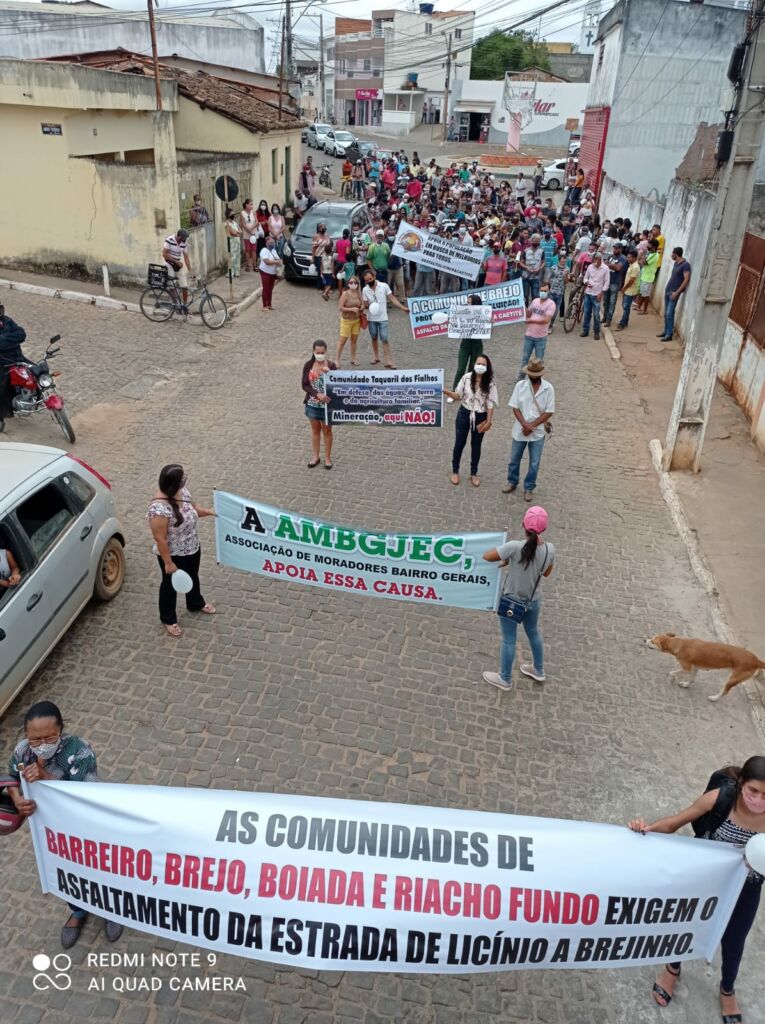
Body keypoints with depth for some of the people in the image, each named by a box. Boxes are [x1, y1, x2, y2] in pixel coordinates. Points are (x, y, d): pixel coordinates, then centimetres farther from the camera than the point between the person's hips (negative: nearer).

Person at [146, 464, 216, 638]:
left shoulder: (181, 491, -11)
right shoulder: (159, 508, -36)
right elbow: (160, 539, -28)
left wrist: (206, 511, -7)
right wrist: (168, 562, -21)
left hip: (192, 548, 8)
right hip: (173, 554, -8)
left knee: (192, 576, 30)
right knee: (171, 584, 17)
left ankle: (195, 603, 57)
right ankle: (168, 619, 40)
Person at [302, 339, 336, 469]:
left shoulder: (331, 366, -11)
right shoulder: (308, 365, -6)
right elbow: (304, 385, -7)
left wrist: (328, 372, -28)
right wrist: (317, 394, -21)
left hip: (327, 404, -2)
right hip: (312, 404, 2)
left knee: (326, 430, 11)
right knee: (315, 430, 16)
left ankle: (327, 458, 25)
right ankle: (316, 456, 30)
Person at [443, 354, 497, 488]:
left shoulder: (490, 383, -11)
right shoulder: (466, 378, -10)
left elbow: (491, 403, -8)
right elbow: (458, 396, -3)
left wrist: (488, 421, -12)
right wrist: (446, 392, -20)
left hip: (480, 417, 0)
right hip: (464, 414, 0)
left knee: (476, 445, 13)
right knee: (459, 443, 10)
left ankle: (474, 473, 30)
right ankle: (455, 471, 29)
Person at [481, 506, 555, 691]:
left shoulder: (515, 547, -31)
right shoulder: (550, 549, -16)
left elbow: (486, 556, -23)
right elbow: (546, 573, 2)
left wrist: (507, 560, -7)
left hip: (511, 602, -4)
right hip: (533, 601, 4)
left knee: (509, 641, 14)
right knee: (533, 633, 29)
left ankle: (505, 679, 34)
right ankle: (538, 670, 49)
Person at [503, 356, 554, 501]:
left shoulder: (548, 388, -11)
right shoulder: (520, 385, -8)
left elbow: (549, 412, -10)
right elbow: (515, 407, -7)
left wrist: (532, 426, -16)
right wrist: (525, 424, -19)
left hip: (538, 432, -1)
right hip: (520, 430, 1)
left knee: (534, 463, 10)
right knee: (514, 459, 16)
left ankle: (529, 488, 29)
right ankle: (512, 482, 39)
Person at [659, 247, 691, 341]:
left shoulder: (685, 265, -13)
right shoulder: (676, 263, 12)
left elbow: (686, 280, -17)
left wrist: (677, 292, -20)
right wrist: (667, 288, 15)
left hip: (674, 292, -8)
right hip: (668, 290, 8)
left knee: (669, 314, -10)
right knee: (666, 313, 11)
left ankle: (669, 335, -6)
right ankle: (665, 331, 20)